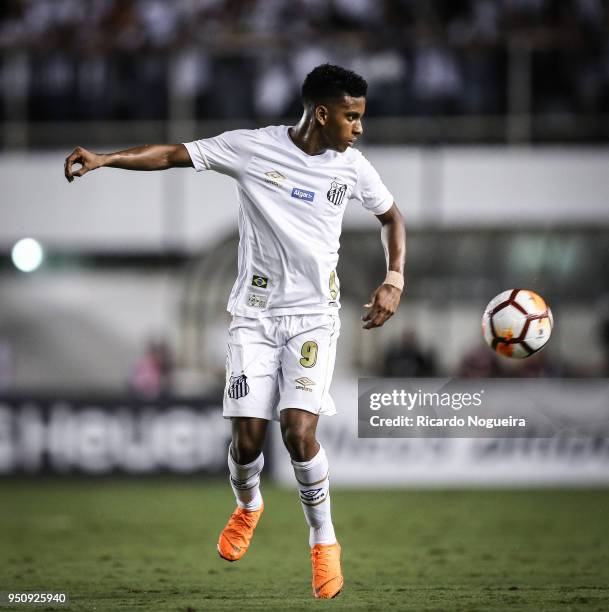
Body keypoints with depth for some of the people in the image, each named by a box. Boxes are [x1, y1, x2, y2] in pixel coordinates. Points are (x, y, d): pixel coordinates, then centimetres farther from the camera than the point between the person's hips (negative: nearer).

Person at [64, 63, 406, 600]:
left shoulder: (352, 167, 1)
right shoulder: (252, 148, -7)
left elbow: (392, 217, 18)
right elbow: (174, 154, -6)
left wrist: (394, 280, 4)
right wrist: (103, 159, -19)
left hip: (314, 315, 0)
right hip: (255, 313, 0)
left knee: (299, 431, -18)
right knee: (248, 438, -6)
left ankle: (324, 542, 2)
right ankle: (248, 506, 30)